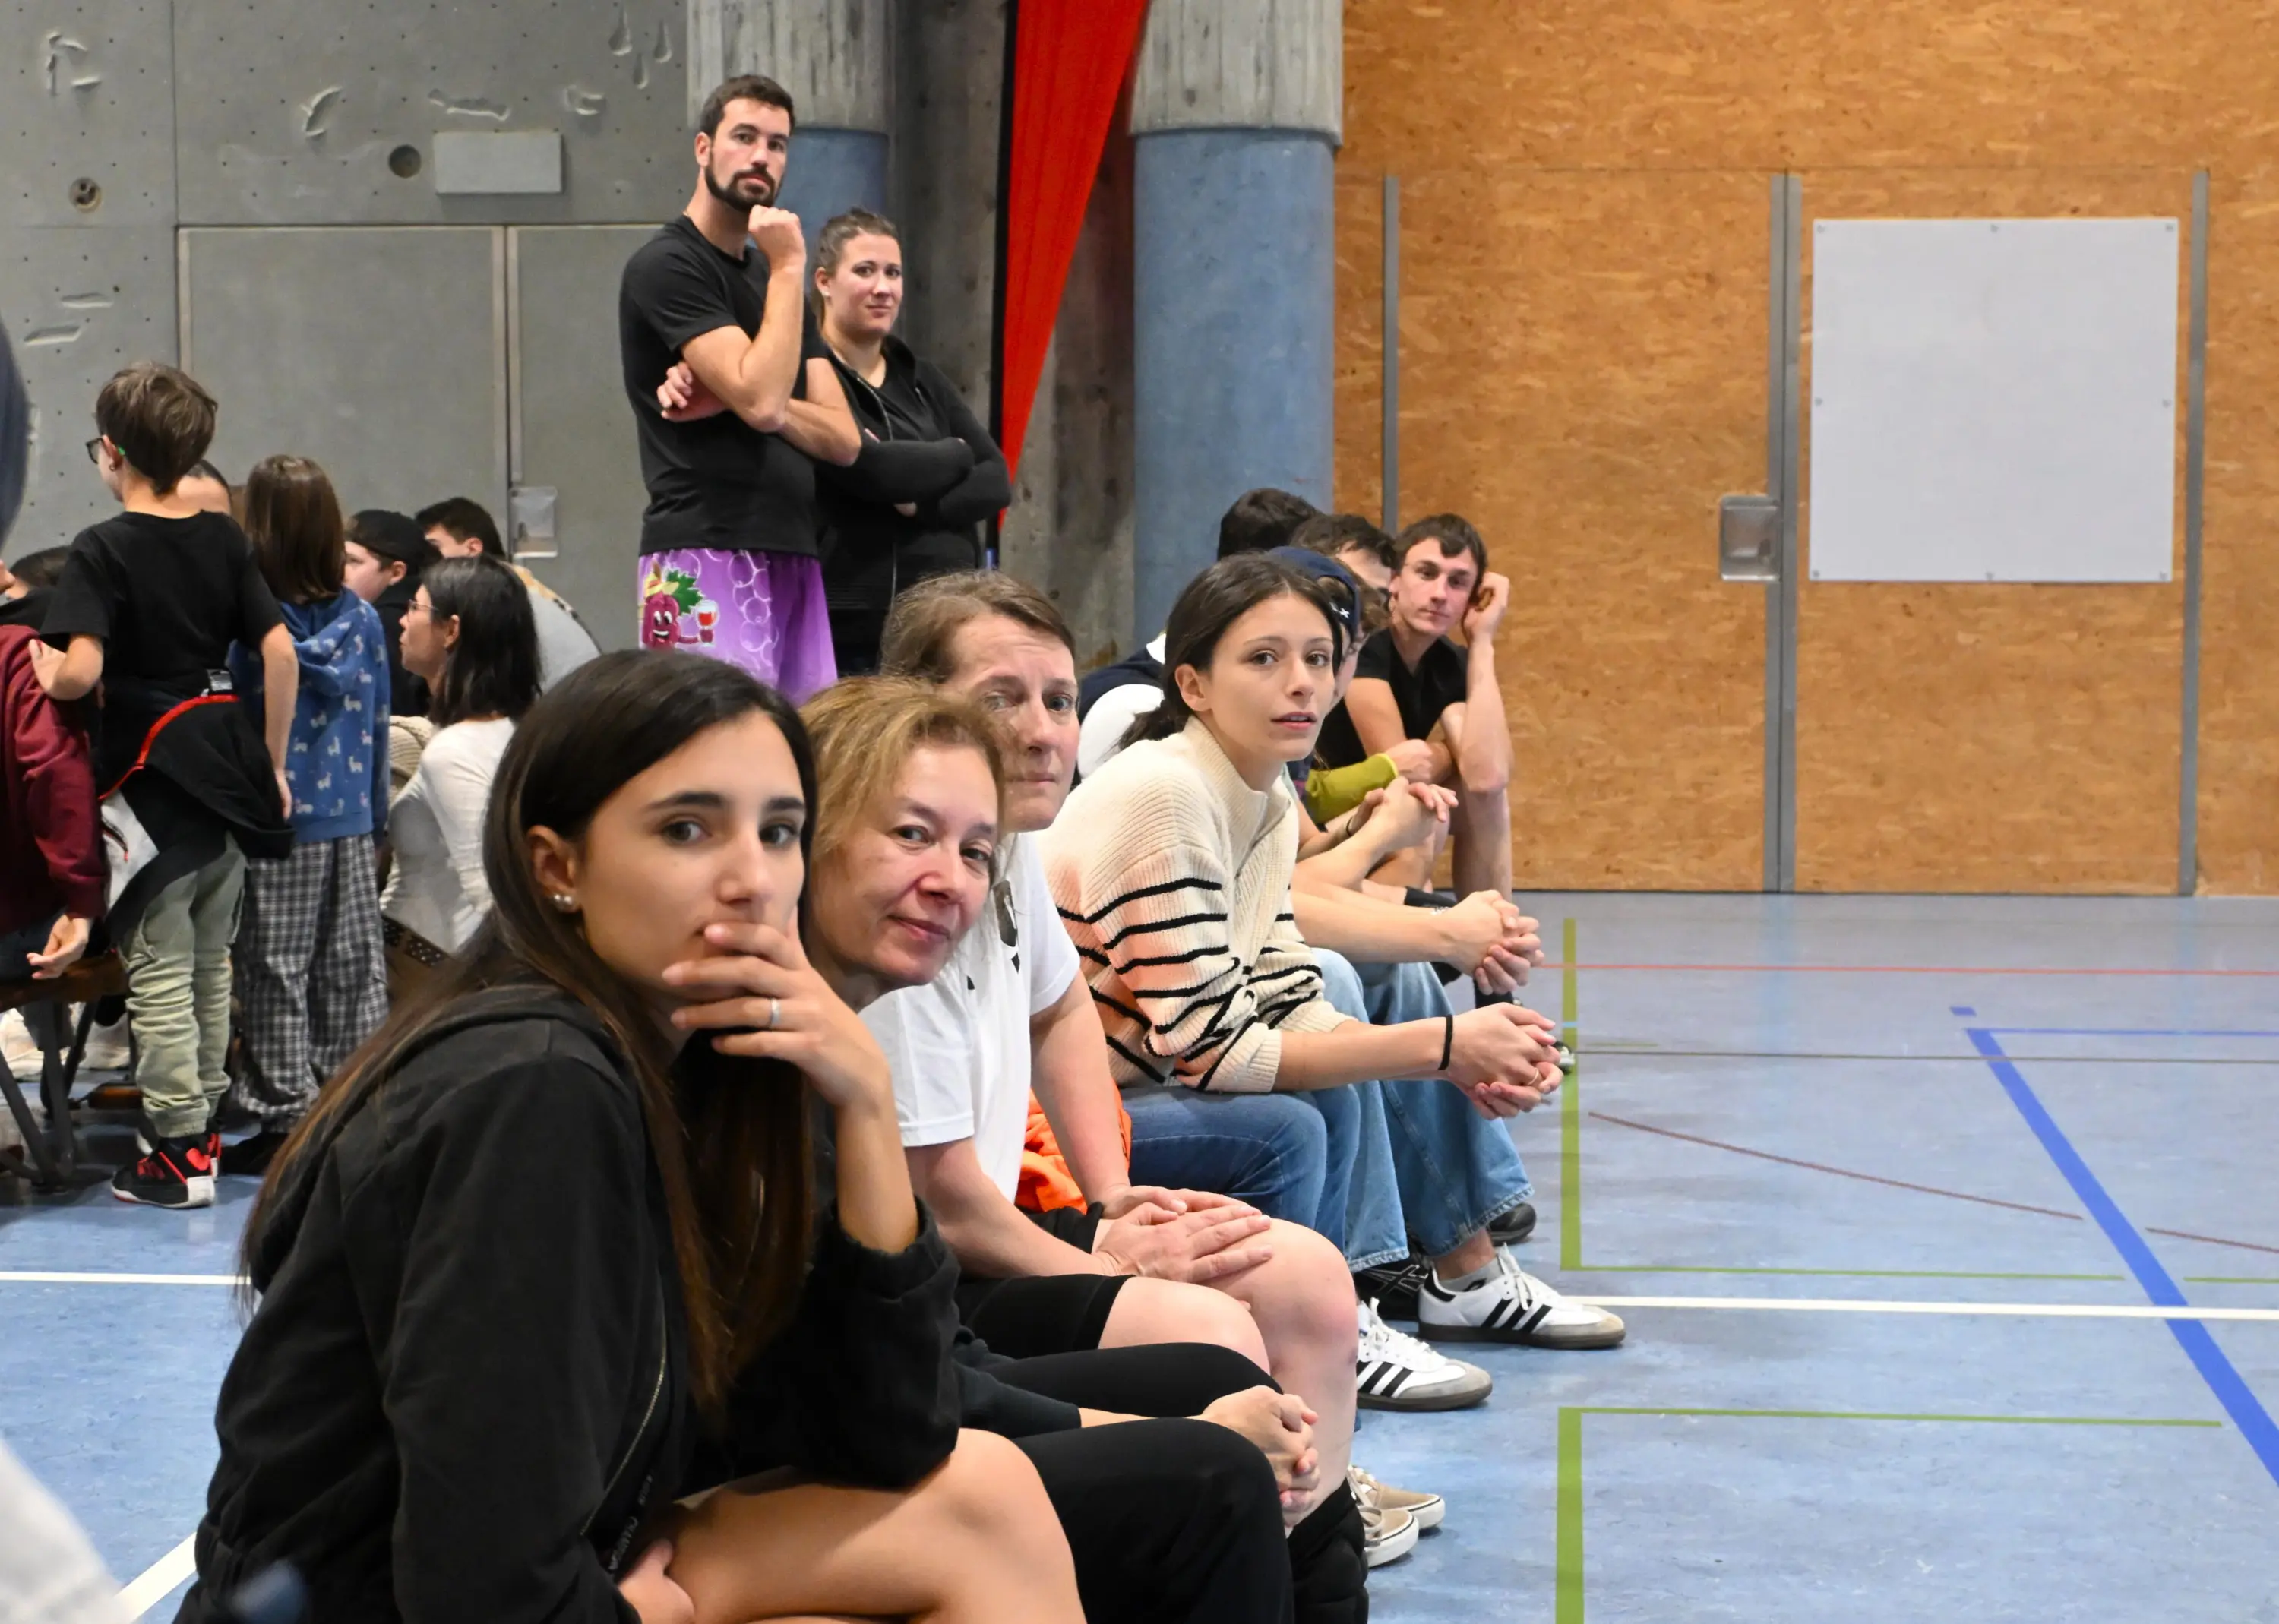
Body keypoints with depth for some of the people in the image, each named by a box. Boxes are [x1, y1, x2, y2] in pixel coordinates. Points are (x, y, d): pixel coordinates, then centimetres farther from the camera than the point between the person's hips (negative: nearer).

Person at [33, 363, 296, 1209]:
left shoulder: (103, 549, -11)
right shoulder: (224, 539, 5)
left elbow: (79, 669, -22)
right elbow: (280, 652, 2)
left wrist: (45, 678, 1)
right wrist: (271, 765, 10)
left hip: (153, 778, -6)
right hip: (228, 773, 6)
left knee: (159, 969, 0)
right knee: (210, 961, 17)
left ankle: (179, 1152, 2)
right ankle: (203, 1121, 25)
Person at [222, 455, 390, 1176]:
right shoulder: (363, 618, 2)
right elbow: (378, 723, 9)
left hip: (278, 815, -5)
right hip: (351, 817, 5)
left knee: (276, 969, 1)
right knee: (352, 965, 11)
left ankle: (285, 1115, 4)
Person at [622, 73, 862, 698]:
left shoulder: (773, 274, 21)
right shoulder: (667, 265, -3)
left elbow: (843, 439, 11)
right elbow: (762, 398, -17)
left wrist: (737, 401, -8)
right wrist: (788, 267, -7)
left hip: (793, 557, 8)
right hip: (707, 557, -8)